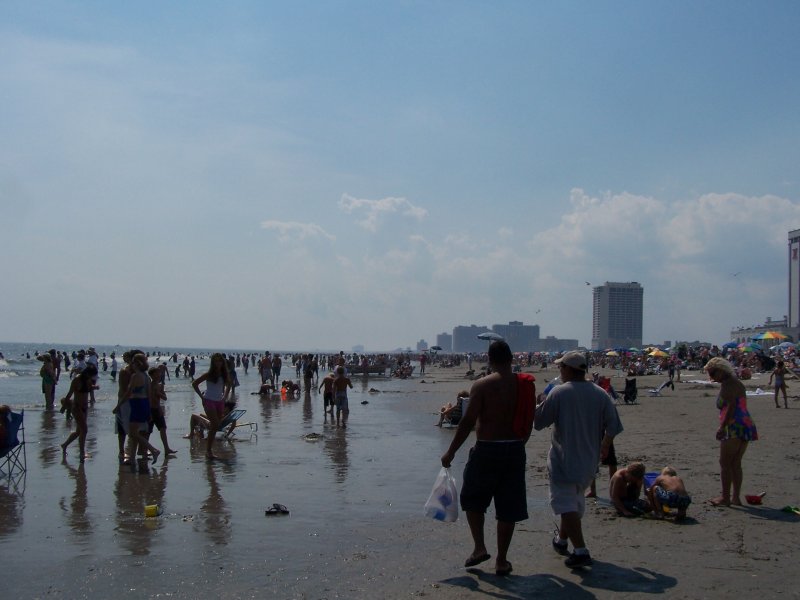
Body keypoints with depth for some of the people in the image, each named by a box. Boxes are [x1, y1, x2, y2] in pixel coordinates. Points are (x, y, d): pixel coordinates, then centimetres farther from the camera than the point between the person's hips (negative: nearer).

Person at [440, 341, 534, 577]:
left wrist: (451, 451, -5)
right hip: (515, 451, 3)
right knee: (508, 508, 10)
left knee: (472, 500, 18)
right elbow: (529, 424, 8)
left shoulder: (482, 385, -10)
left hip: (486, 451, -3)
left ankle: (479, 547, 10)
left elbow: (467, 421, -13)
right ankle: (501, 561, 15)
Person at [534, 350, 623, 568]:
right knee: (576, 502, 23)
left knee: (566, 504, -3)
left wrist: (541, 403, 11)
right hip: (589, 461, 6)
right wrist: (604, 447, 20)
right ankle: (562, 540, 41)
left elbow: (538, 422, -9)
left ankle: (580, 550, -13)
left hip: (564, 460, -6)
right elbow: (613, 427, 1)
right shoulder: (600, 394, -1)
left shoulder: (559, 393, -14)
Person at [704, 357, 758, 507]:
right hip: (746, 426, 10)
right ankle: (736, 497, 16)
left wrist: (722, 426, -23)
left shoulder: (727, 384, -10)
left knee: (725, 463, -3)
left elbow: (731, 406, -20)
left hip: (734, 427, -10)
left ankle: (725, 497, -2)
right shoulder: (738, 383, 20)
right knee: (736, 464, 14)